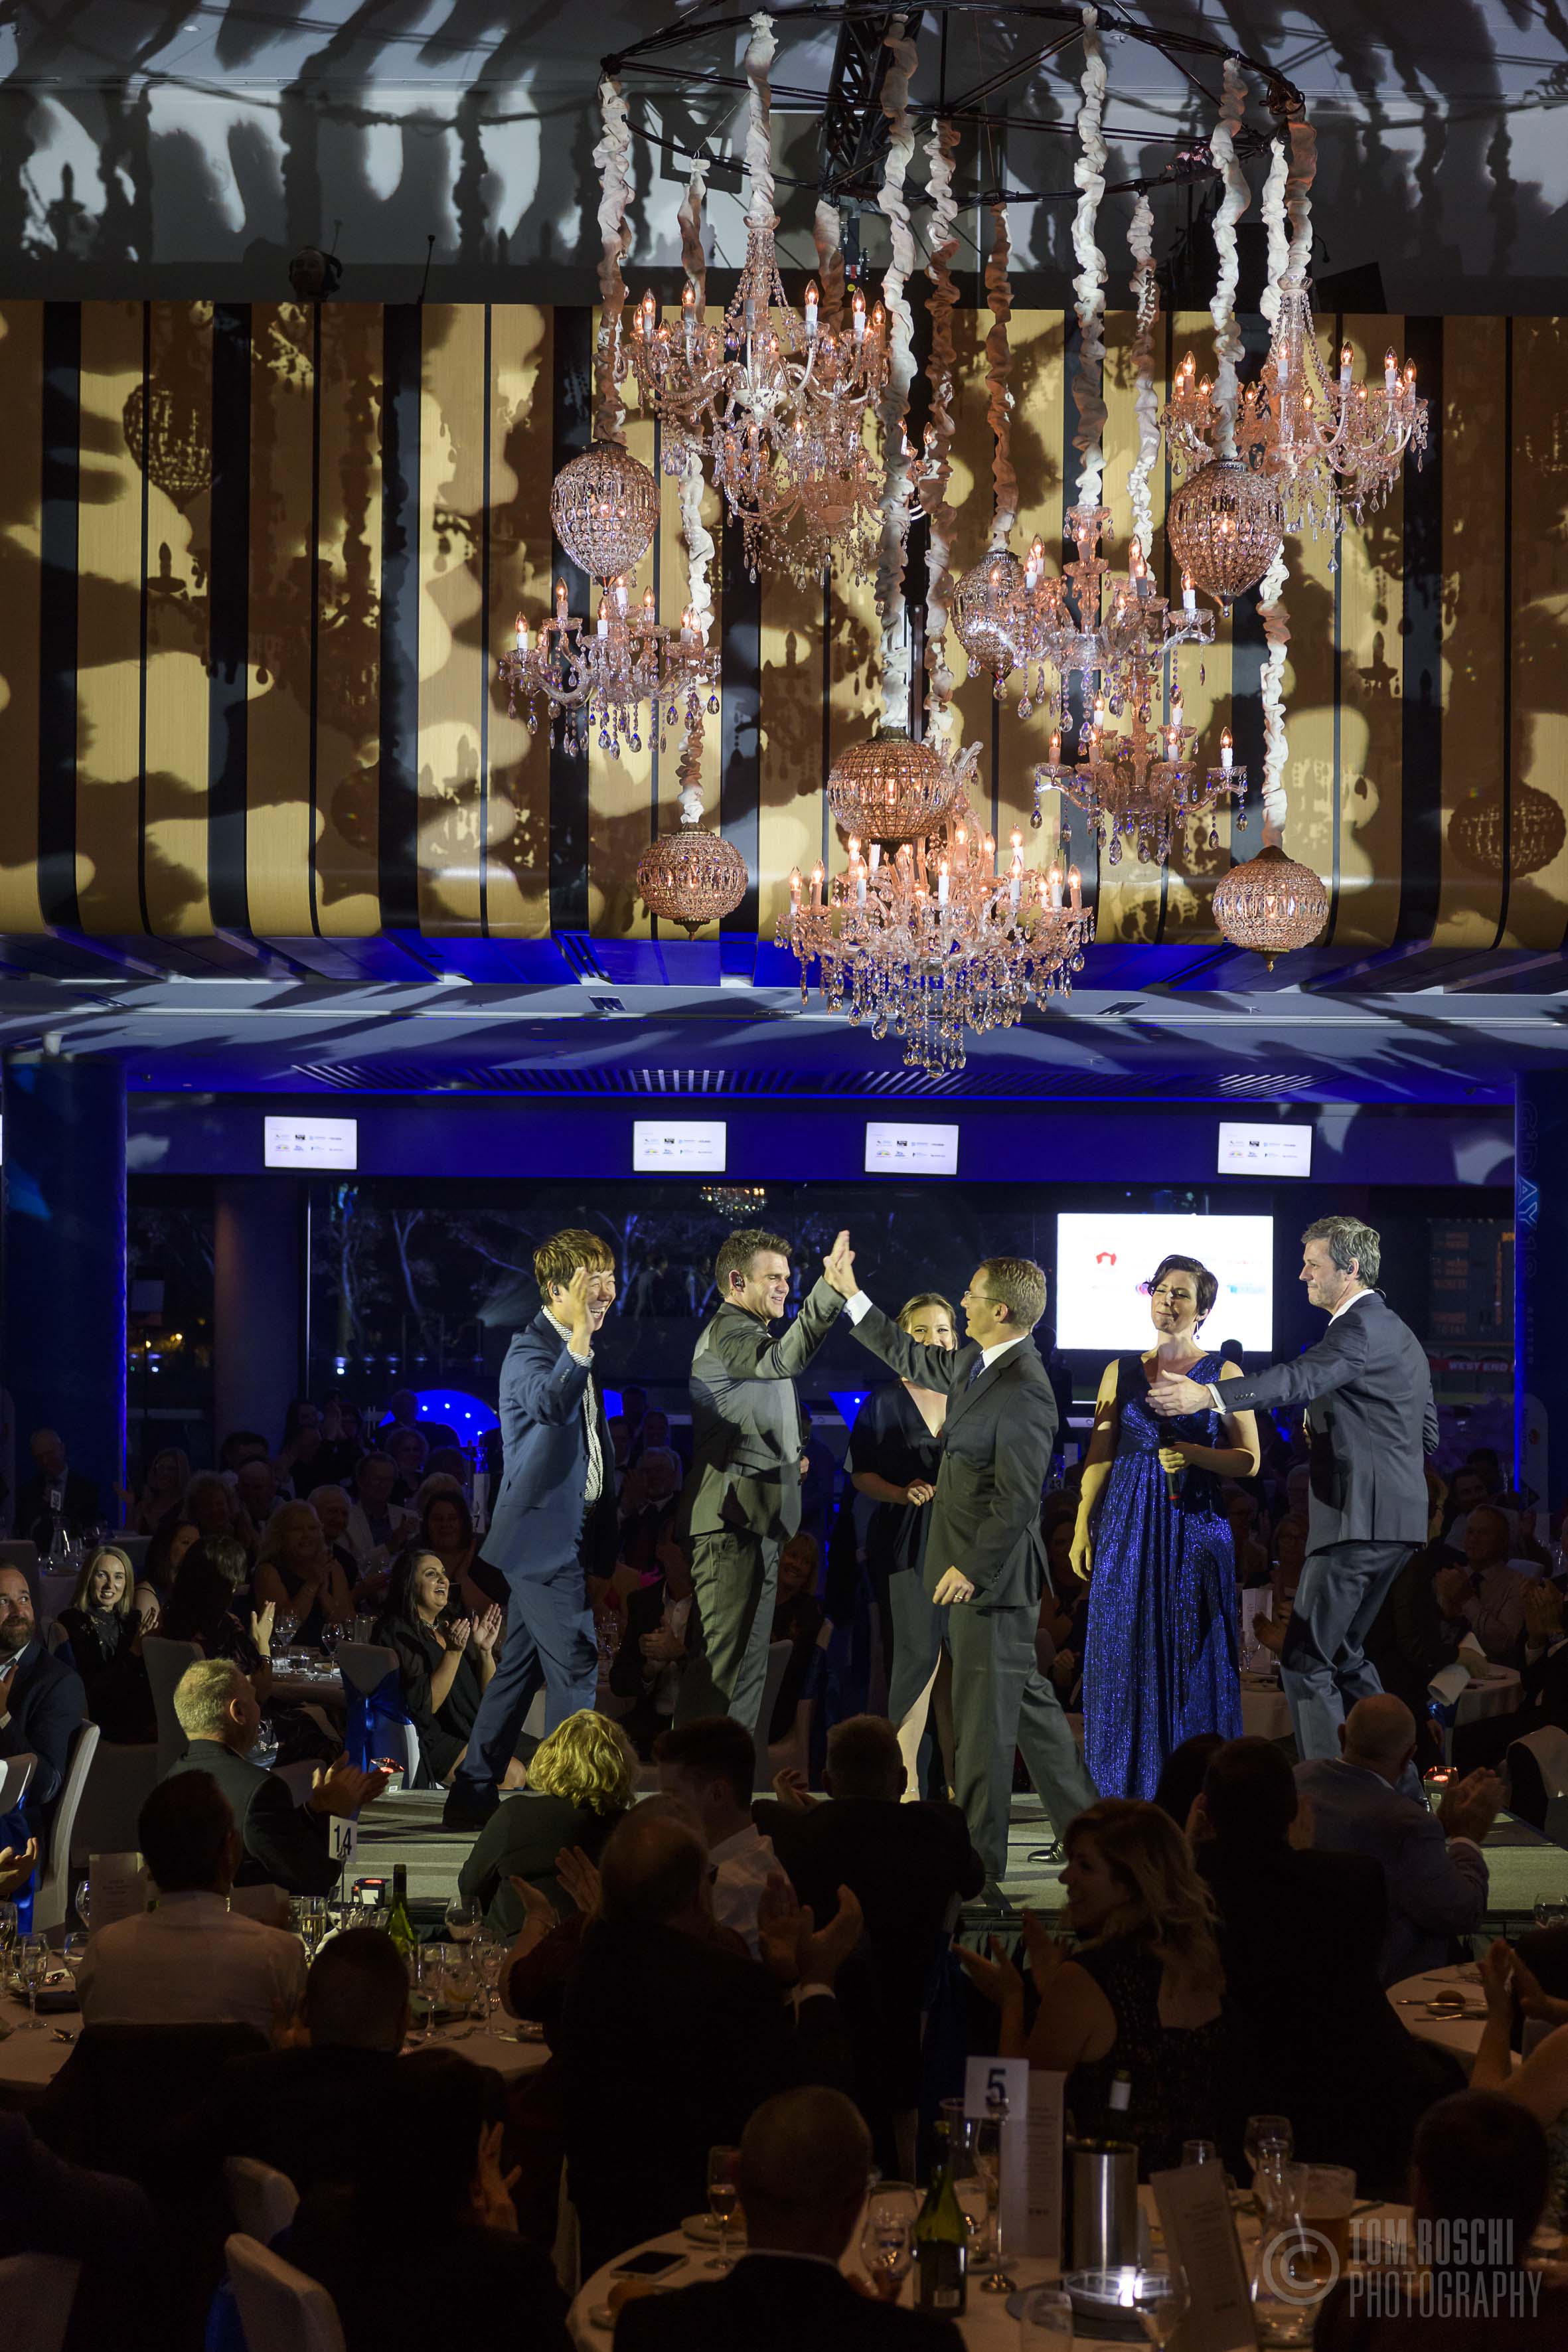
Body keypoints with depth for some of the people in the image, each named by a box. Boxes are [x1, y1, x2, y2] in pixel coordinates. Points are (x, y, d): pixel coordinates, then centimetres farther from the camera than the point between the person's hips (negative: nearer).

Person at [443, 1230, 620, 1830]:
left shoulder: (577, 1353, 17)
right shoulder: (529, 1348, -12)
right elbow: (549, 1403, -36)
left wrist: (605, 1543, 22)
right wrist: (580, 1336, -46)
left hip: (569, 1532, 10)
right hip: (543, 1533, -9)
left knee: (520, 1667, 12)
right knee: (575, 1668, -11)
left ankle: (473, 1797, 18)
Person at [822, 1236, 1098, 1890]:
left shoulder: (1024, 1389, -21)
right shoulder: (975, 1363, 8)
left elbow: (1017, 1498, -23)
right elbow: (909, 1357, 26)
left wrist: (972, 1566, -20)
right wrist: (849, 1292, 26)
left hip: (991, 1574, -9)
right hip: (966, 1563, 9)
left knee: (983, 1719, -2)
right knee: (1027, 1699, 17)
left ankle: (981, 1867, 5)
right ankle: (1084, 1824, 27)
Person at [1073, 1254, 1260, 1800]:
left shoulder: (1223, 1375, 3)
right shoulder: (1122, 1371, 11)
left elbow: (1249, 1460, -1)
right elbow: (1099, 1456, 9)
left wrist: (1193, 1454, -17)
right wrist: (1081, 1530, 2)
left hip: (1194, 1525, -2)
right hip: (1128, 1527, 2)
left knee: (1190, 1657, -2)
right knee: (1123, 1655, 1)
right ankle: (1122, 1795, 6)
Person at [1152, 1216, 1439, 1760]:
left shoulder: (1362, 1327, -12)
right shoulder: (1398, 1332, 21)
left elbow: (1302, 1379, -30)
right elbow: (1427, 1435, 25)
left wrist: (1207, 1394, -41)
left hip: (1359, 1518, -11)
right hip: (1392, 1519, 11)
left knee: (1306, 1660, -10)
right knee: (1342, 1655, 18)